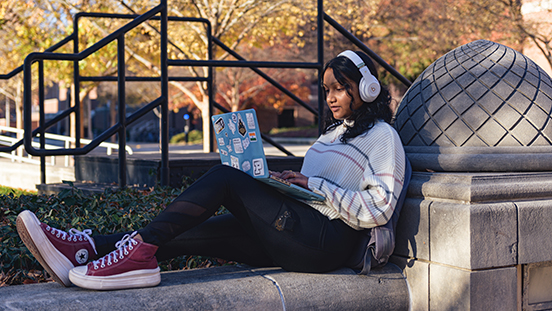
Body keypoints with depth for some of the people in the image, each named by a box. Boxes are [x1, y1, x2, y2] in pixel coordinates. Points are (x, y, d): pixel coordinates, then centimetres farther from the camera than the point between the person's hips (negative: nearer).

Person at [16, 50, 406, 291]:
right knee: (187, 233, -12)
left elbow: (377, 210, -10)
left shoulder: (382, 136, 2)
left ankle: (141, 247, -29)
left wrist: (314, 185, -10)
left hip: (325, 240, -8)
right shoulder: (336, 131, 29)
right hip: (294, 236, 8)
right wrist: (288, 184, 7)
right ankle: (90, 248, -24)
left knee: (226, 177, -22)